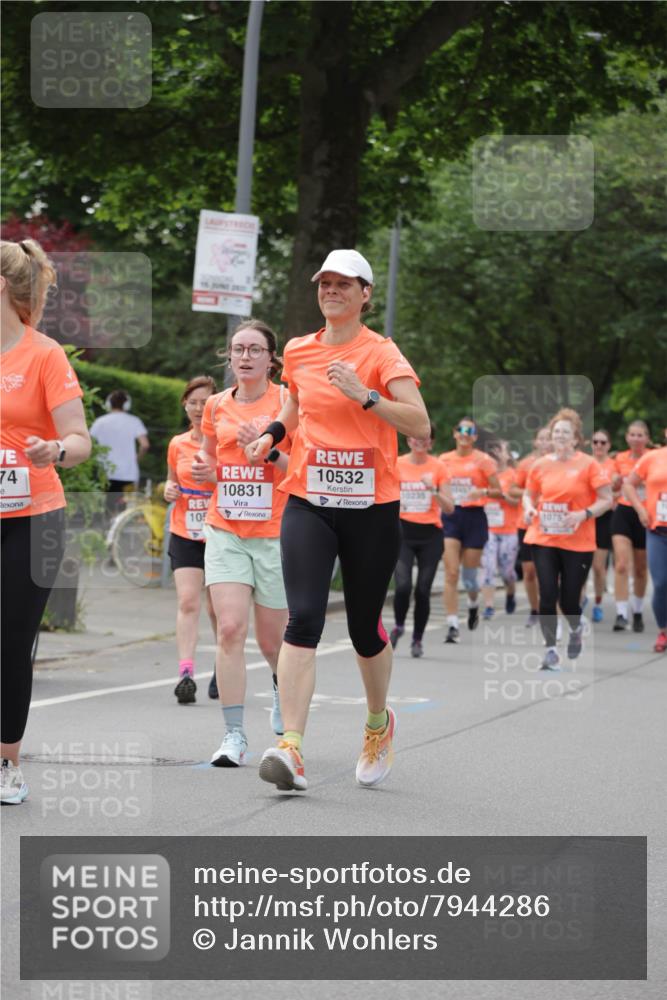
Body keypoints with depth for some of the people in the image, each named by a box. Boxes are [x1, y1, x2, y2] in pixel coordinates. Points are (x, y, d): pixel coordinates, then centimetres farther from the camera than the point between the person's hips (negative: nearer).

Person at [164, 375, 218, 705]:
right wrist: (169, 490, 0)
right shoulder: (177, 444, 8)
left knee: (217, 607, 8)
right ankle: (186, 673, -20)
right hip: (185, 533, 2)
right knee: (187, 601, -13)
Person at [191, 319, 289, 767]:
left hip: (276, 533, -2)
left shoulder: (288, 402, -4)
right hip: (225, 532, 2)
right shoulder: (217, 406, 7)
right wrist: (202, 467, 2)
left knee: (272, 640, 8)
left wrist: (268, 448, -21)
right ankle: (234, 736, -8)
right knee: (231, 629, -12)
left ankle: (284, 684, 44)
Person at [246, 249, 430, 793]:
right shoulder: (299, 351, 8)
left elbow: (421, 426, -16)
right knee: (303, 619, -15)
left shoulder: (381, 353, -6)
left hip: (371, 508, -2)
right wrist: (274, 432, 10)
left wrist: (364, 394, -24)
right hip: (308, 503, 2)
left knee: (365, 627, 9)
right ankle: (292, 747, -22)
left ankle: (378, 722, 38)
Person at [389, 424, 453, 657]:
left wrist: (433, 490, -15)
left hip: (430, 533, 0)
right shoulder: (397, 465, 2)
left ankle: (418, 639, 16)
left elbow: (449, 508, 0)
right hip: (403, 531, 0)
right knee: (403, 585, -16)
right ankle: (398, 626, 12)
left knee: (423, 590, -2)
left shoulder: (438, 467, 2)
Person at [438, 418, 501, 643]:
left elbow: (499, 492, -1)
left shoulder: (483, 460, -2)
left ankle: (473, 604, 40)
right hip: (450, 516, 2)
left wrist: (483, 491, -19)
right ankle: (452, 626, -11)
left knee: (469, 575, 6)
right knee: (451, 574, -10)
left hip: (474, 517, -2)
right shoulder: (444, 460, 7)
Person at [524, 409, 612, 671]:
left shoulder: (588, 464, -6)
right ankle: (550, 650, 3)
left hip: (577, 543, -2)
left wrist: (584, 514, -21)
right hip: (544, 539, 2)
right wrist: (530, 508, -5)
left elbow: (606, 499, -6)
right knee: (547, 596, -8)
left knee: (569, 600, 3)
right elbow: (531, 496, 18)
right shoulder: (541, 465, 4)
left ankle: (576, 629, 37)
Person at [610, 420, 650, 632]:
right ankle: (621, 614, -16)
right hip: (623, 513, 1)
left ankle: (637, 612, 30)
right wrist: (617, 481, -6)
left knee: (640, 569, 11)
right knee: (621, 565, -14)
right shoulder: (620, 459, 4)